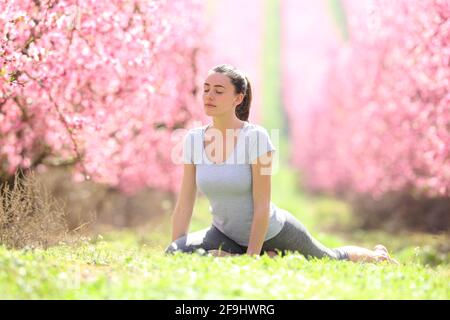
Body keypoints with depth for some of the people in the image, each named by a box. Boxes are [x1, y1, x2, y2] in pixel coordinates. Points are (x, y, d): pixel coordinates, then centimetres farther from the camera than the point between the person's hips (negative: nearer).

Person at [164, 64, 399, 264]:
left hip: (272, 233, -4)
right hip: (228, 233, 4)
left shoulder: (255, 137, -24)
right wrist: (174, 254, -11)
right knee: (177, 253, -23)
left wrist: (251, 258, -24)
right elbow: (184, 205, -7)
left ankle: (376, 255, 53)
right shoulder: (193, 139, -10)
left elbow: (262, 205, -23)